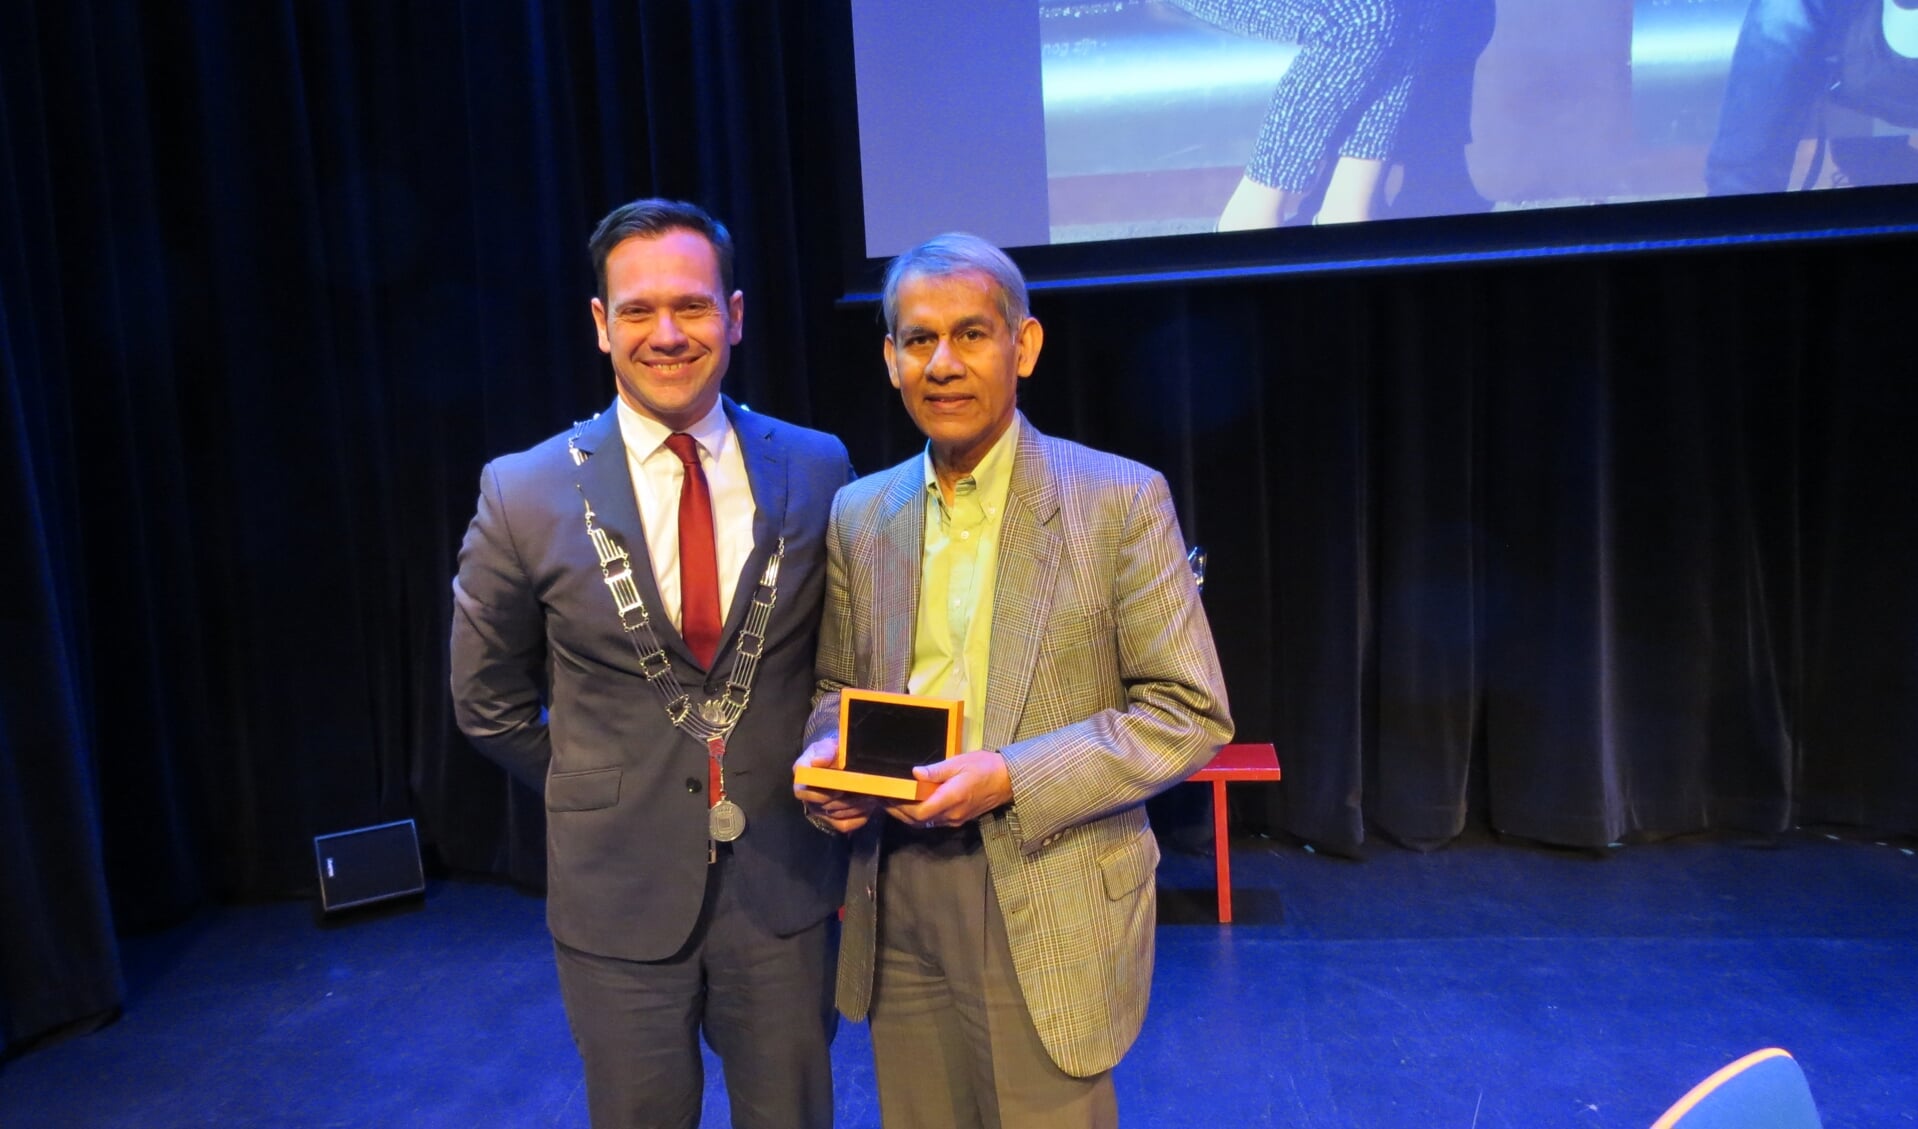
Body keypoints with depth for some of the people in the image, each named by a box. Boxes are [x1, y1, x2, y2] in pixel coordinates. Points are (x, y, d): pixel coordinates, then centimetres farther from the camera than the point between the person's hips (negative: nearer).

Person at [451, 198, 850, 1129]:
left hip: (787, 886, 1)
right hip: (619, 894, -1)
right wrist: (605, 800, 6)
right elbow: (489, 703, 4)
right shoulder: (525, 494, -8)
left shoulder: (815, 470, -5)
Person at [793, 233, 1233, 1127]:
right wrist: (826, 757, -8)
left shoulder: (1117, 499, -7)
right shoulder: (857, 515, 6)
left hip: (1050, 922, -3)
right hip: (895, 922, 4)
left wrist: (1011, 779, -19)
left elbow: (1191, 712, -9)